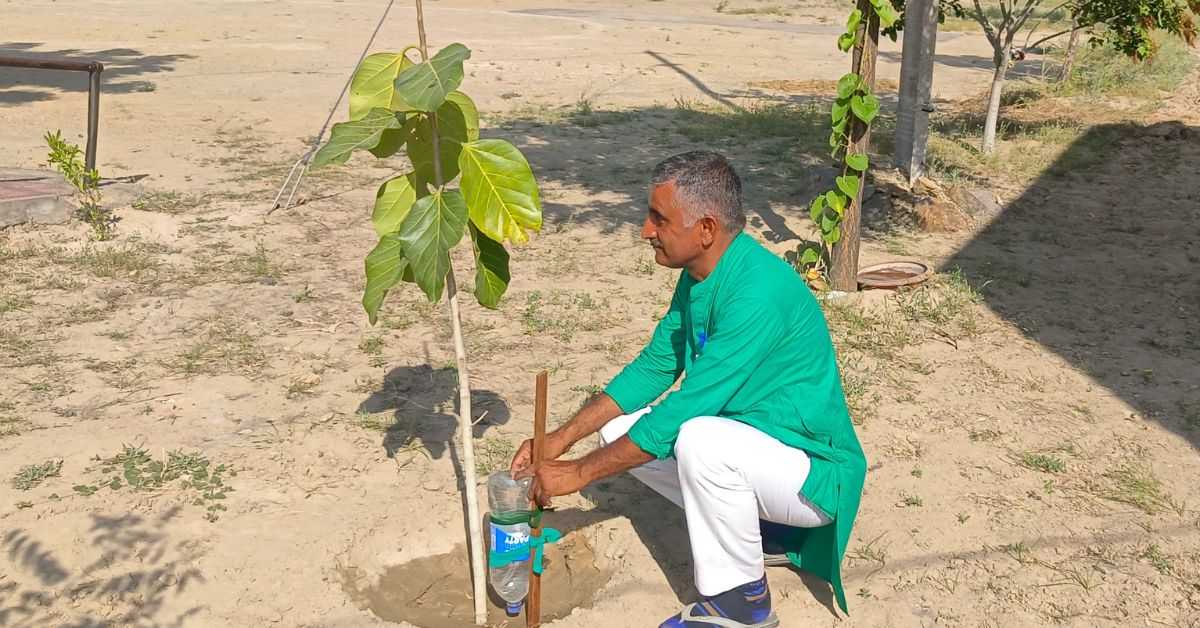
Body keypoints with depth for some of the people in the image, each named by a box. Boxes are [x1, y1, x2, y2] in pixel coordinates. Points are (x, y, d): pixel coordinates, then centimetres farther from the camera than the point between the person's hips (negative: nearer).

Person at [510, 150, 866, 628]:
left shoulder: (758, 292, -30)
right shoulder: (699, 275, -2)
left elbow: (683, 411, -29)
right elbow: (655, 366, 7)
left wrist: (578, 472, -21)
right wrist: (562, 439, 0)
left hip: (816, 475, -9)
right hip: (749, 443, 9)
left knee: (700, 440, -35)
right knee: (618, 431, 1)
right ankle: (759, 530, 10)